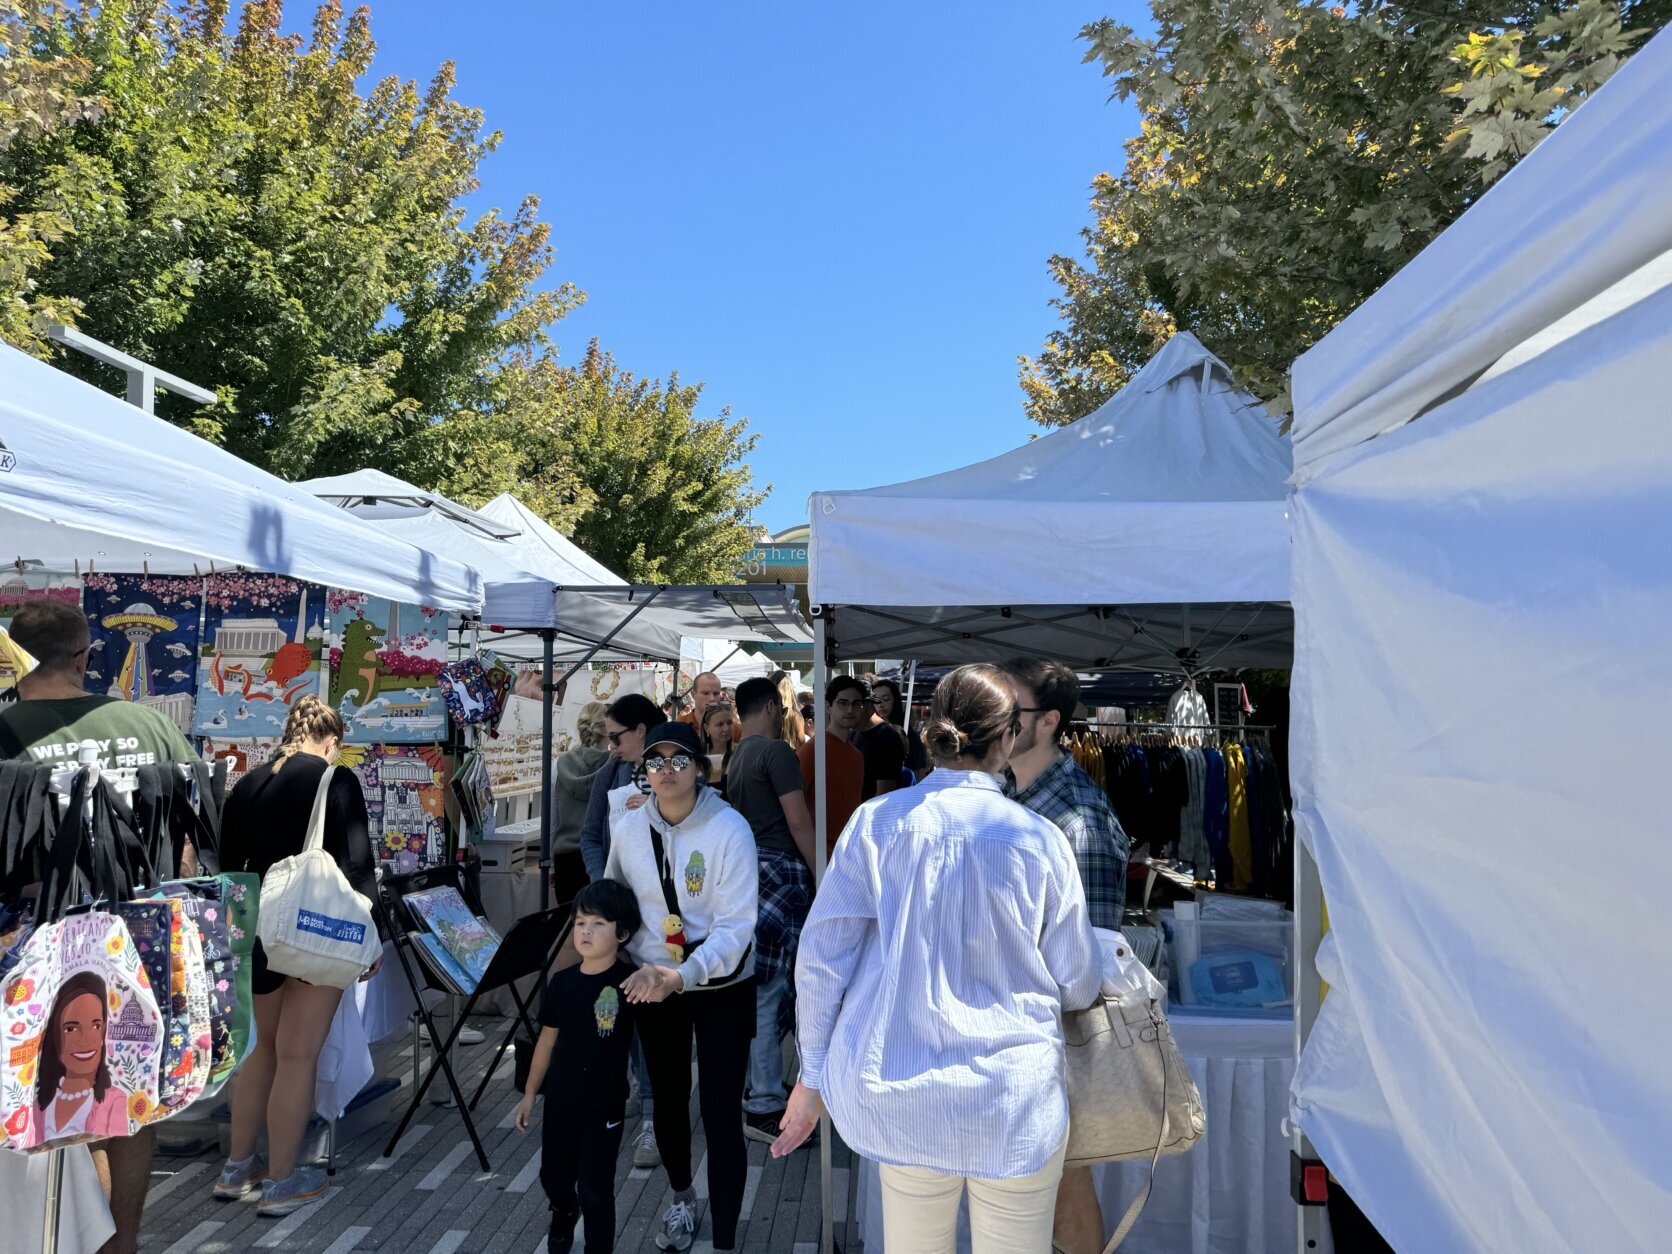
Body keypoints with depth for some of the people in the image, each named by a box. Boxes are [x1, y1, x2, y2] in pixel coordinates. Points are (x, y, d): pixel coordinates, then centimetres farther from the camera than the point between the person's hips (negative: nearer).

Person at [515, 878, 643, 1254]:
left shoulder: (629, 981, -14)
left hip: (605, 1105, -5)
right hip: (560, 1100, 5)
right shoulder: (562, 982, -3)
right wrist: (530, 1093, 11)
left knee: (596, 1191, 0)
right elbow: (547, 1039, 7)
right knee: (553, 1177, 23)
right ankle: (564, 1216, 56)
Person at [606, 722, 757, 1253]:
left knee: (720, 1113, -5)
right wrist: (642, 969, 1)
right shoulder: (628, 826, -7)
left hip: (721, 986, -4)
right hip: (653, 984, 4)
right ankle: (681, 1199, 47)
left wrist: (681, 975, -35)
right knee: (668, 1099, 20)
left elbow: (736, 926, -23)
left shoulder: (729, 829, -20)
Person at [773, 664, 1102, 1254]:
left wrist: (813, 1074, 7)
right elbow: (1078, 985, -1)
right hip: (1012, 1095, -2)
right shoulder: (1038, 839, -11)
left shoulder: (876, 821, -8)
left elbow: (821, 956, -5)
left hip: (897, 1090, 2)